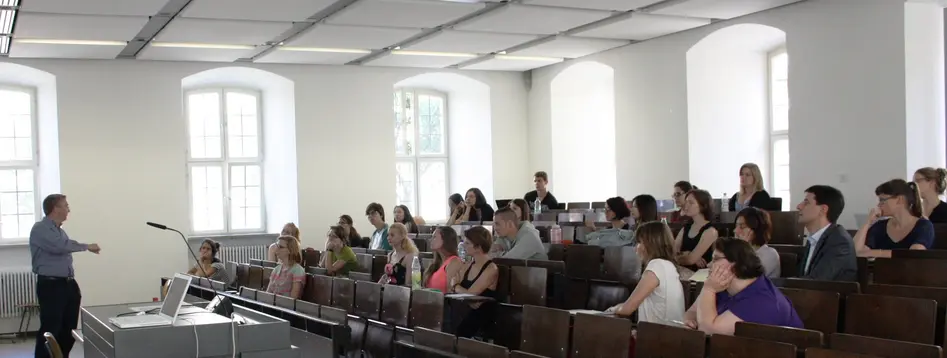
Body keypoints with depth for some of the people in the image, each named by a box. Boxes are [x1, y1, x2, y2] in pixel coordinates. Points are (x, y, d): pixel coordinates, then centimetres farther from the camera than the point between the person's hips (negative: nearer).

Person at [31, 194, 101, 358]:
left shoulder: (60, 231, 19)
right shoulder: (40, 229, -8)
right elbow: (60, 246, -25)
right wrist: (87, 247, -12)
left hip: (68, 284, 8)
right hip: (50, 286, -8)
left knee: (69, 330, 10)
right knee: (50, 331, -10)